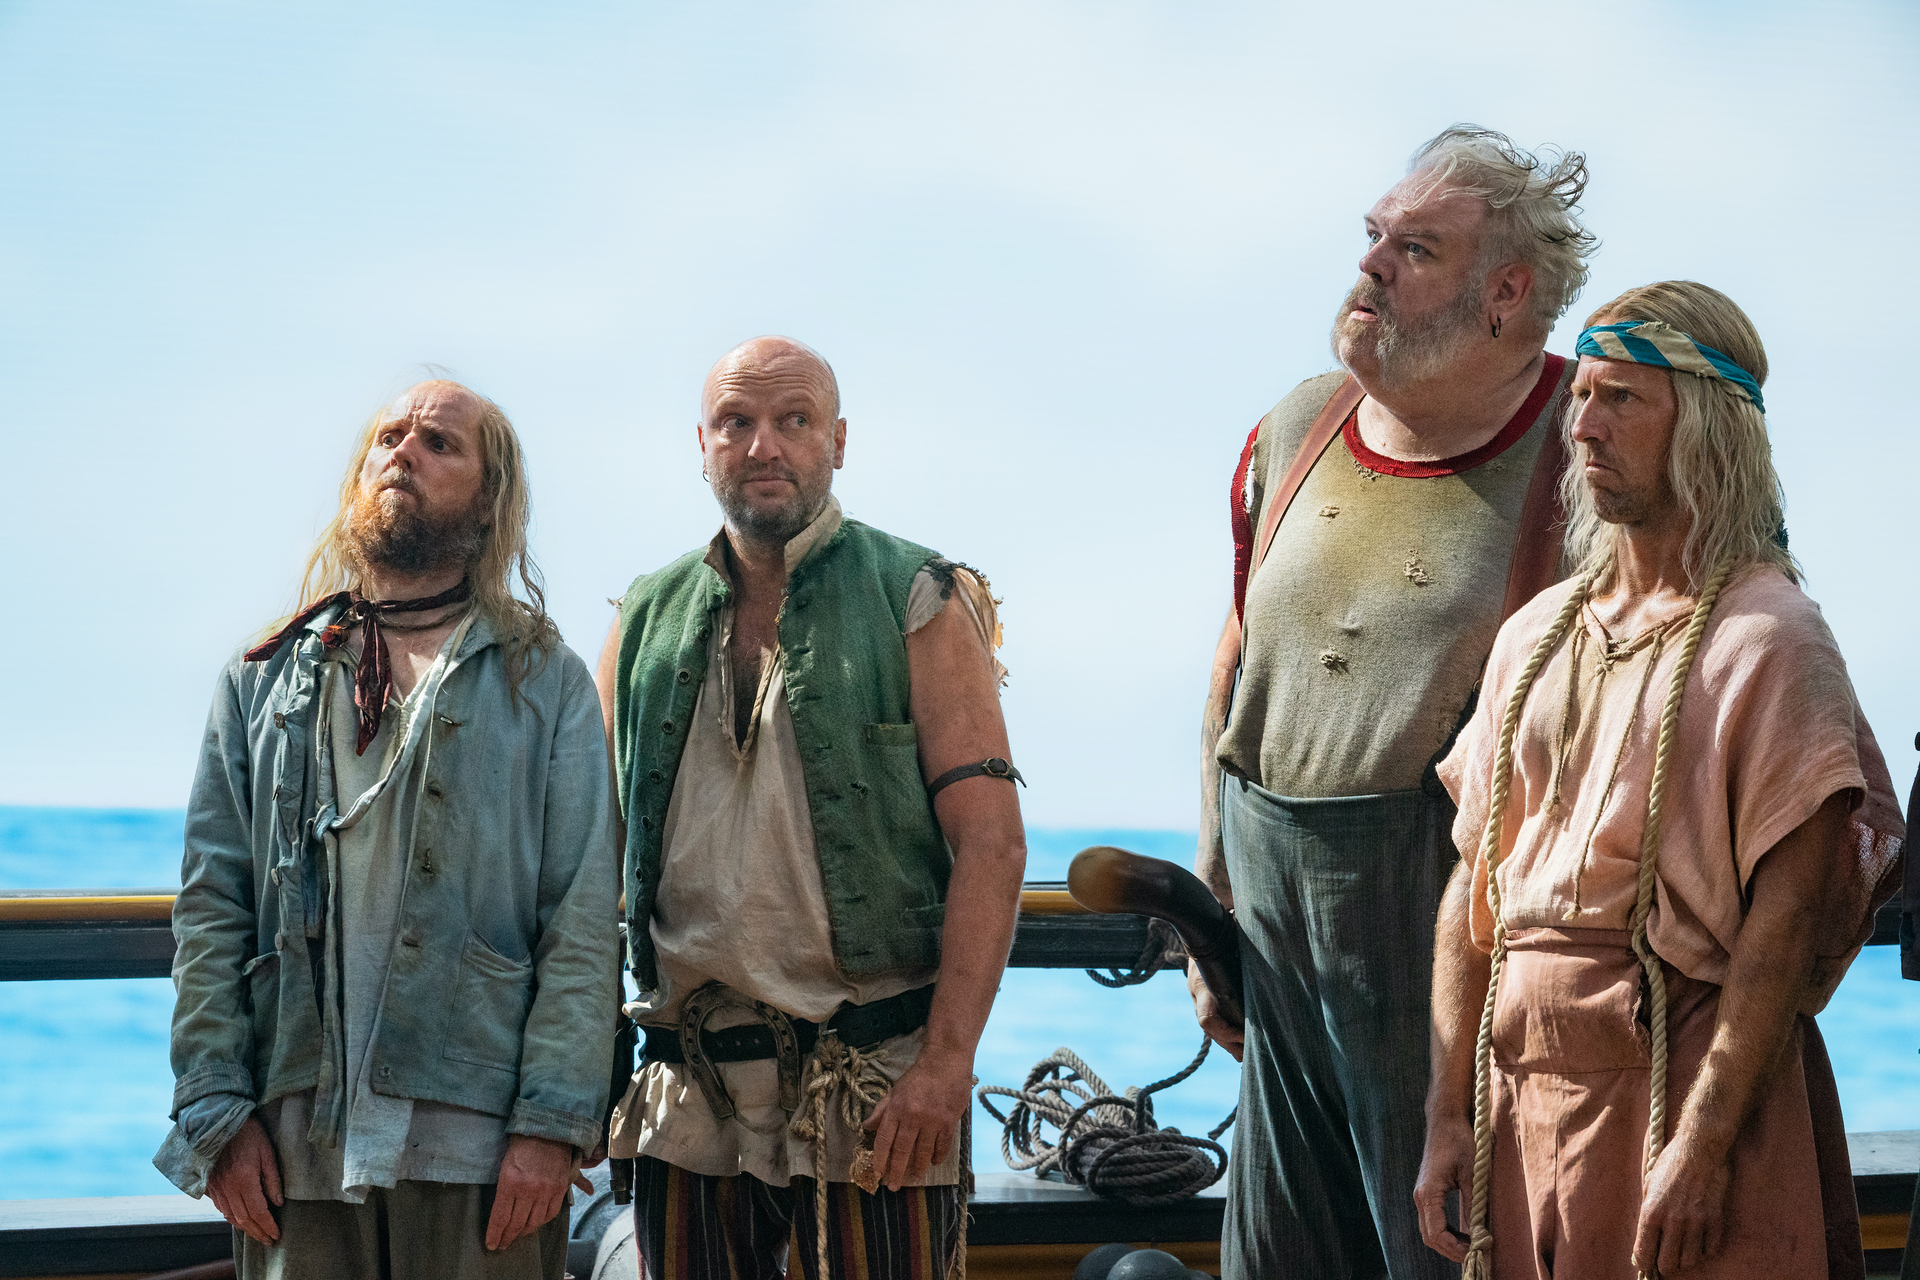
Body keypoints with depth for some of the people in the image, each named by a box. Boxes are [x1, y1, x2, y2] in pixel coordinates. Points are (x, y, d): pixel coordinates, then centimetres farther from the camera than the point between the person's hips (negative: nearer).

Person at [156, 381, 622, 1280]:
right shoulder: (266, 677, 15)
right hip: (292, 1140, 2)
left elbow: (583, 914, -1)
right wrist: (216, 1106, -2)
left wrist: (553, 1121, -11)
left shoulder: (546, 680, 8)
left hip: (477, 1139, -2)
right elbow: (210, 905, 8)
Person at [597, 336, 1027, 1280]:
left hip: (872, 1092, -3)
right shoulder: (647, 625, 12)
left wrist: (946, 1062, -15)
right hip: (688, 1095, 4)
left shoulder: (919, 605, 1)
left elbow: (991, 841, -6)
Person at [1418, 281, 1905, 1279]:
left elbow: (1789, 916, -15)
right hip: (1522, 1087, 6)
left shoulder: (1766, 638, -8)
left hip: (1679, 1075, -6)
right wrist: (1448, 1114, 6)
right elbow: (1477, 886, 12)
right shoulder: (1536, 634, 11)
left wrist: (1704, 1145, -20)